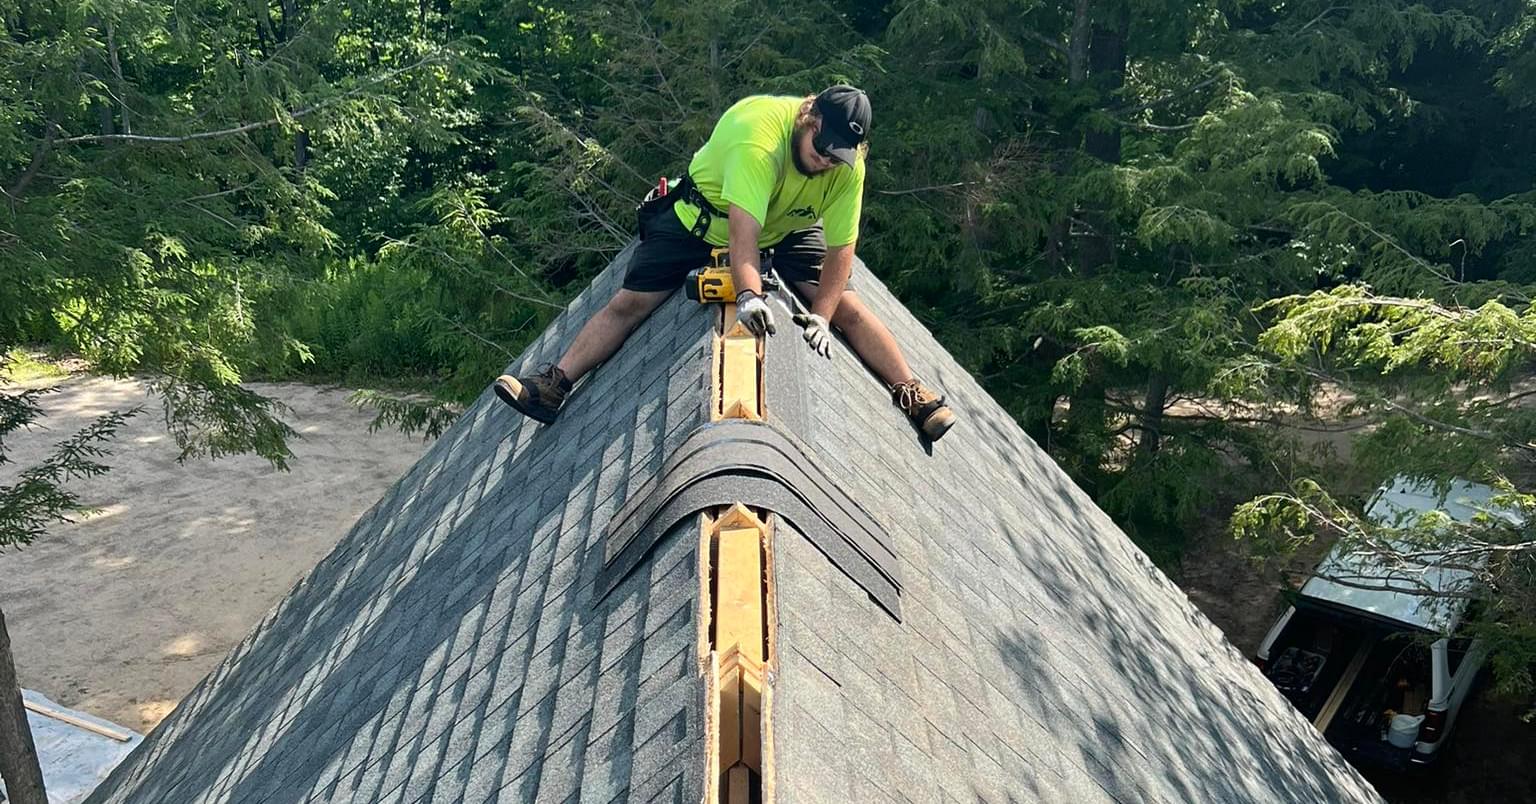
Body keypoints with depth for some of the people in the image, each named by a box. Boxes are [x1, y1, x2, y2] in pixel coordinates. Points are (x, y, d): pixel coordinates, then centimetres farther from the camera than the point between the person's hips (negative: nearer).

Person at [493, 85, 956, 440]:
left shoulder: (848, 165, -23)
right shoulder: (758, 135, -38)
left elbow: (839, 248, -22)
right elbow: (742, 230, -48)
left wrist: (820, 317, -31)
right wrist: (748, 294, -61)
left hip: (788, 230, 3)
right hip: (706, 217, -2)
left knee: (847, 306, -13)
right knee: (630, 302, -9)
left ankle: (914, 398, -5)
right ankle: (553, 387, -5)